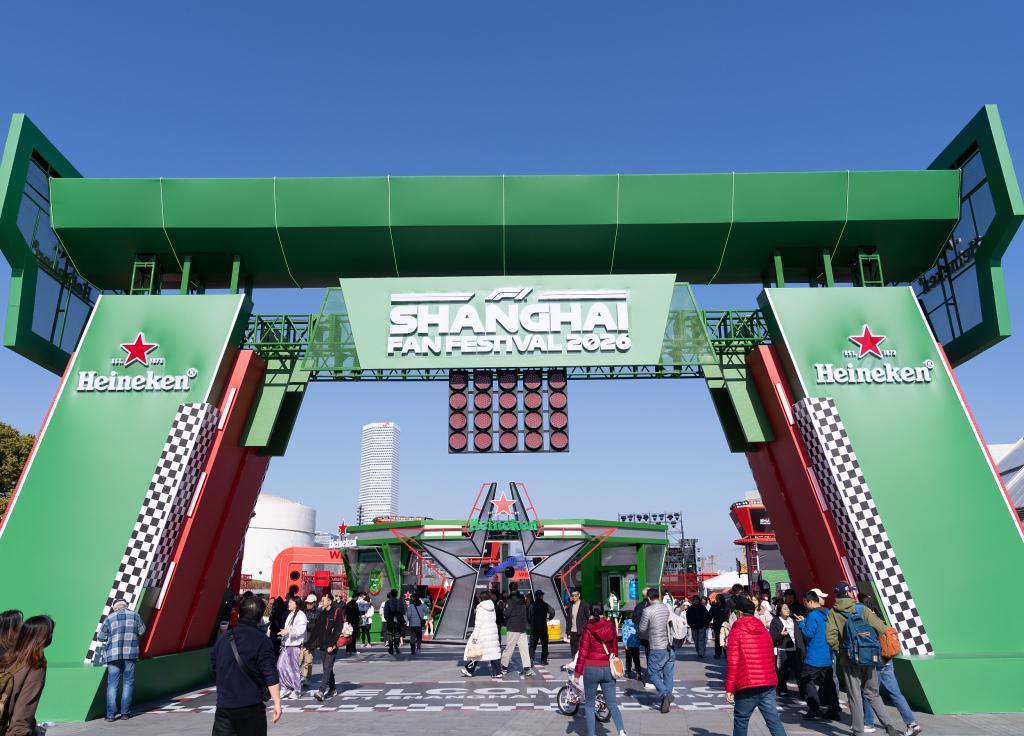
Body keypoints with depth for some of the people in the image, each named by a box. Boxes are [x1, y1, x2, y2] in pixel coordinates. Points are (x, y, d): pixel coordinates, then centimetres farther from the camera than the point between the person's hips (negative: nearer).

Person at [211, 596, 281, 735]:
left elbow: (214, 671, 17)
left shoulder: (222, 640, 8)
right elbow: (270, 676, -13)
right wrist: (277, 702, -10)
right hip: (251, 707, -4)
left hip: (223, 706, 4)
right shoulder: (261, 641, -9)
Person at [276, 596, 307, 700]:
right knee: (280, 666, 2)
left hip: (295, 645, -8)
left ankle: (297, 691, 10)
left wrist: (289, 631, -27)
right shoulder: (290, 615, 19)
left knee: (293, 668, -2)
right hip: (286, 644, 8)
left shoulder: (300, 615, -9)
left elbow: (301, 629, -20)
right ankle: (285, 688, 15)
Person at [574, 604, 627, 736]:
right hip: (608, 669, 3)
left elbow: (583, 652, -9)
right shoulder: (611, 627, 3)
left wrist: (577, 673, -4)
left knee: (589, 705, 10)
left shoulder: (588, 629, -8)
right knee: (612, 704, 8)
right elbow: (615, 648, 11)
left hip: (591, 669, -3)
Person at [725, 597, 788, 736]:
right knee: (773, 720, 4)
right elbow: (771, 657, 19)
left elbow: (733, 662, -9)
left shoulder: (736, 631, -5)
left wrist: (729, 688, -5)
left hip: (747, 686, -5)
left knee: (741, 720, 8)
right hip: (769, 683, 5)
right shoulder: (764, 630, 12)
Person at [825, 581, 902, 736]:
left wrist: (839, 649, 2)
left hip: (849, 660, -1)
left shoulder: (833, 613, -5)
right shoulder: (862, 609, -3)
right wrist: (872, 644, 9)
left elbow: (830, 637, -15)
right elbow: (881, 628, -10)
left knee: (855, 695, 8)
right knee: (872, 693, 17)